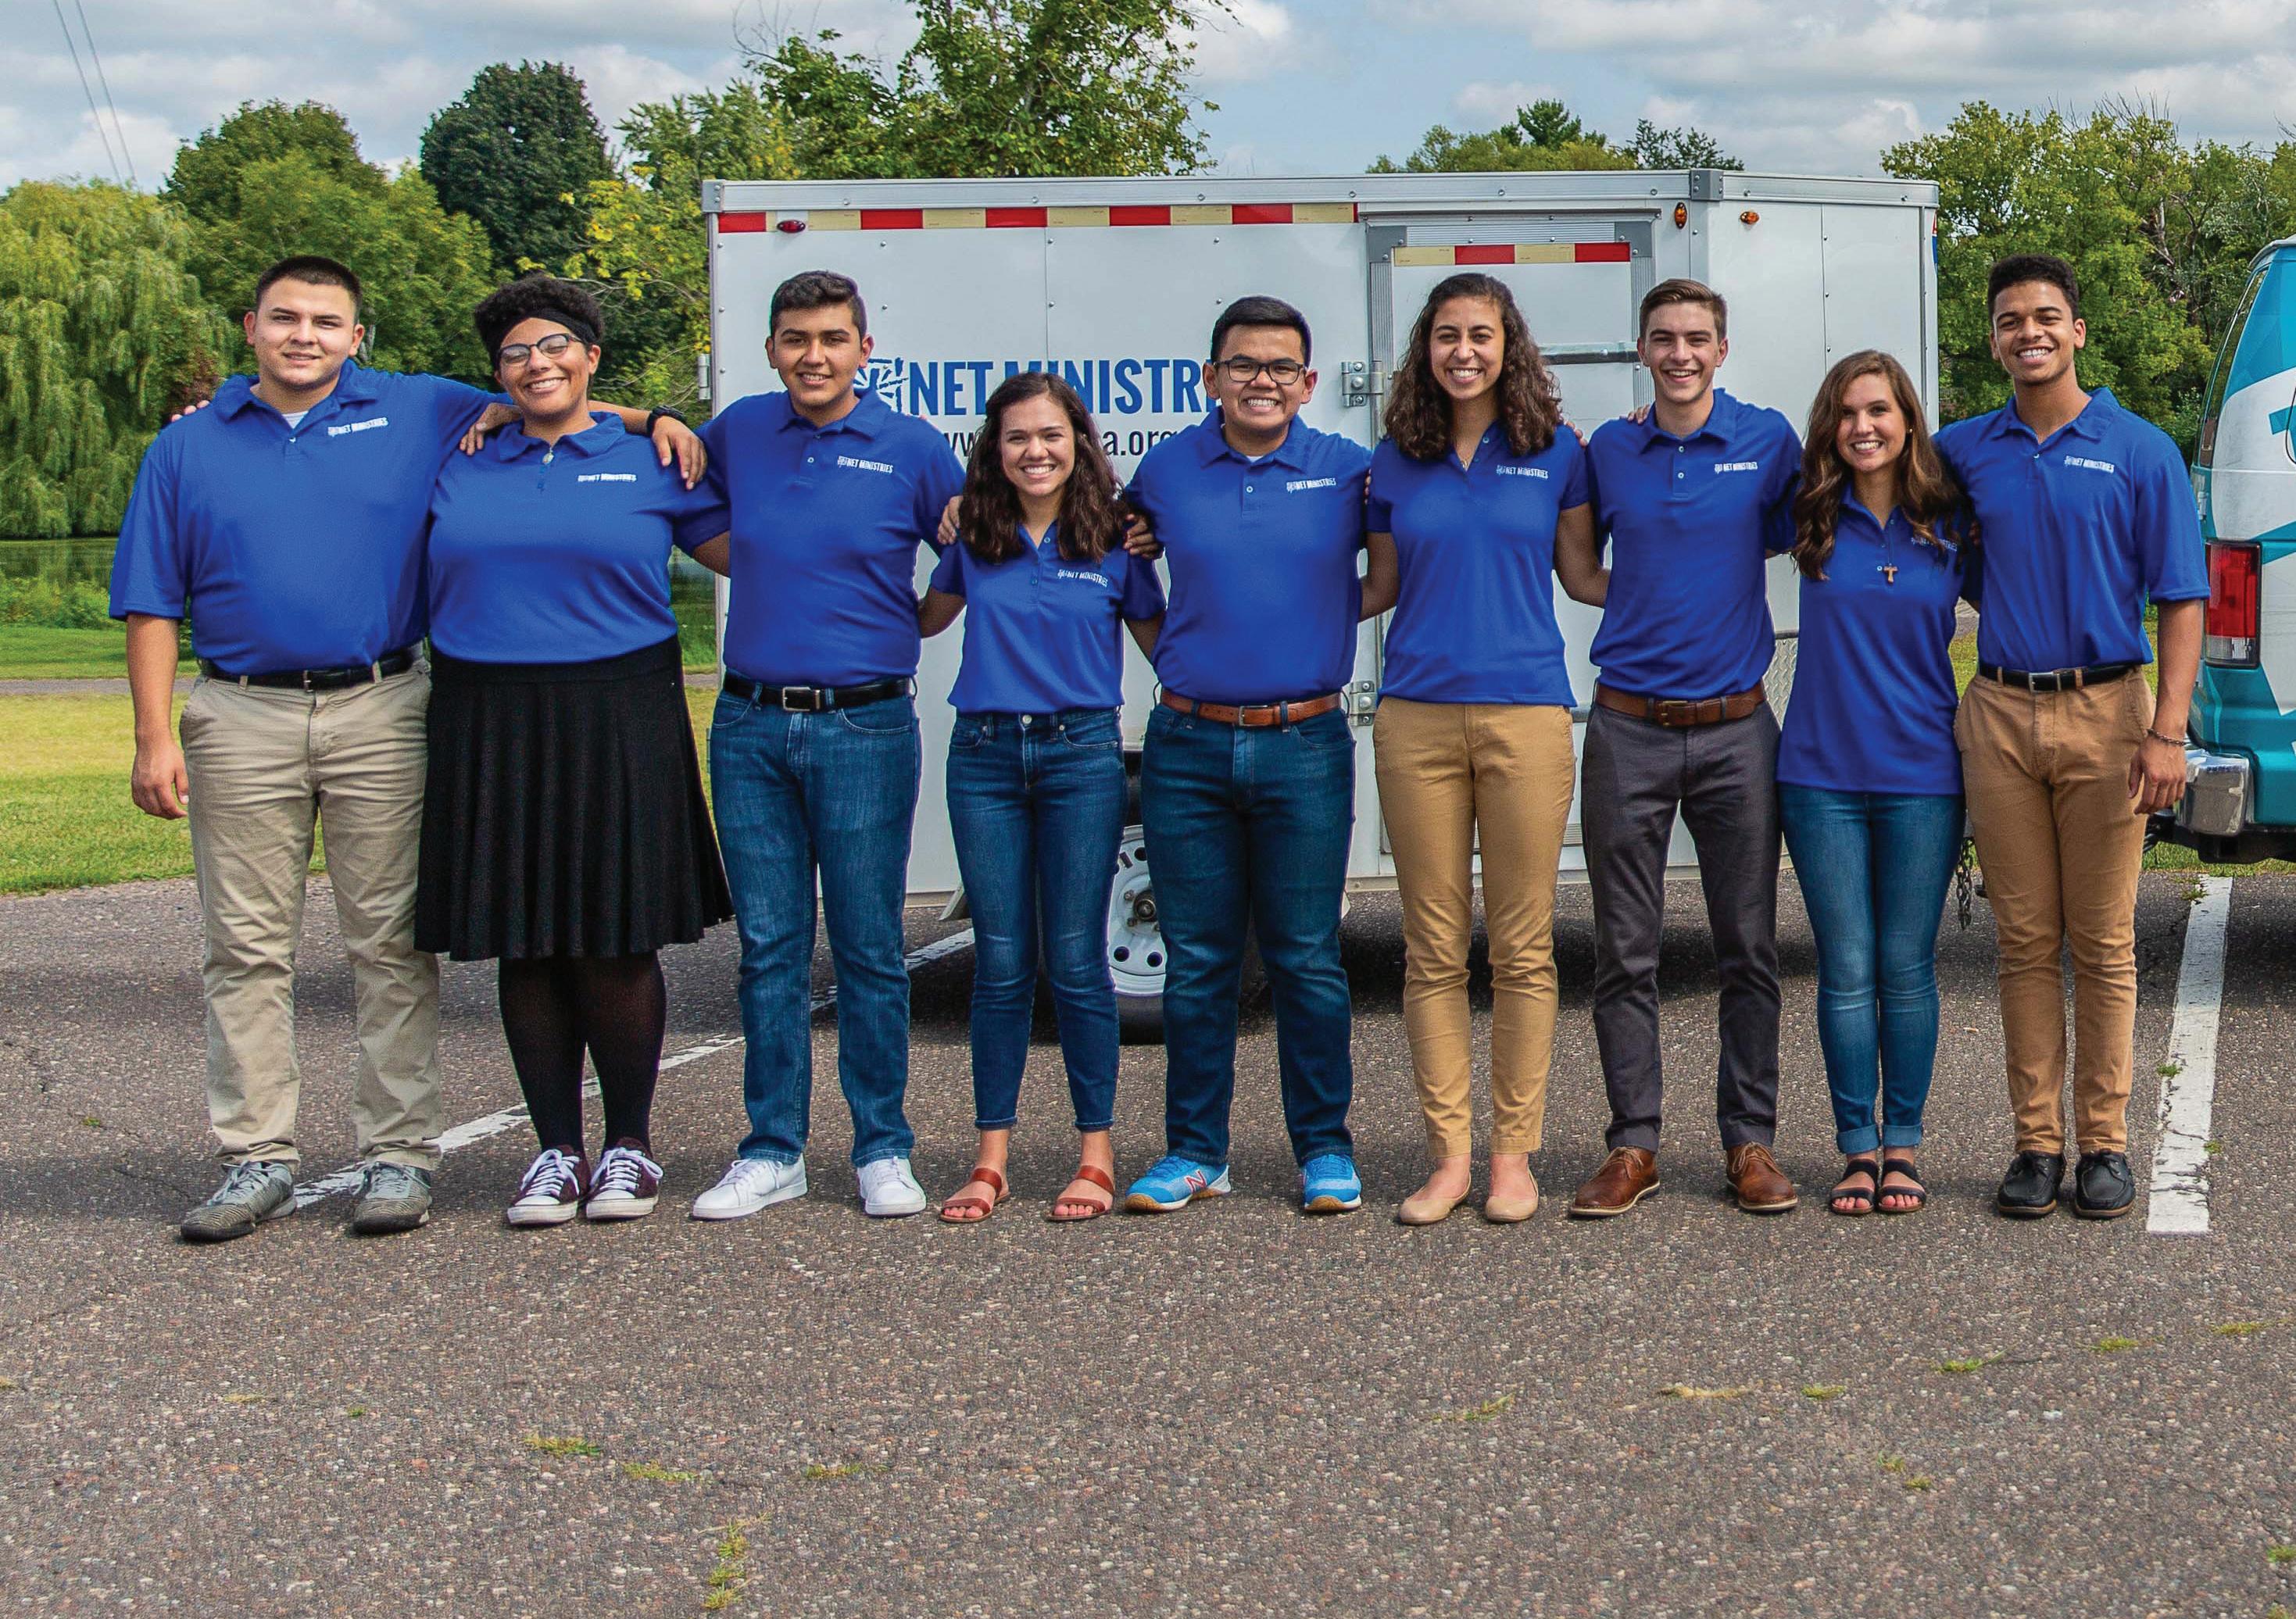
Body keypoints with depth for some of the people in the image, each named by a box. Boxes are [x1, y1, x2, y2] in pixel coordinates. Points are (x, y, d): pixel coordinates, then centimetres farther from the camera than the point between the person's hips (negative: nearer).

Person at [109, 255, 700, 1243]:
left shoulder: (418, 414, 8)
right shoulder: (187, 448, 9)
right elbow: (153, 606, 7)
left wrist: (650, 421, 0)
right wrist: (154, 739, -2)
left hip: (381, 715, -1)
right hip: (242, 720, 1)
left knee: (391, 942, 1)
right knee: (247, 948, 4)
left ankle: (398, 1156, 7)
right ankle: (256, 1160, 11)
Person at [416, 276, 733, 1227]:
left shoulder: (649, 464, 7)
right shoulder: (460, 468, 13)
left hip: (615, 726, -2)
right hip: (489, 731, 3)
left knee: (617, 945, 0)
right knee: (524, 948, 5)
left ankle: (630, 1145, 14)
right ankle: (557, 1149, 15)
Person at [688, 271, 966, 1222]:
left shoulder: (913, 449, 0)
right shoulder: (738, 433, 8)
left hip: (865, 726, -3)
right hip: (750, 724, 3)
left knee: (868, 950, 2)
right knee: (769, 949, 7)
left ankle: (883, 1151, 12)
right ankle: (772, 1153, 14)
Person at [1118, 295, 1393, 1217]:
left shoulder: (1348, 473, 1)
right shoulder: (1167, 470, 5)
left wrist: (1340, 610, -2)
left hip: (1305, 748, -1)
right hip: (1189, 748, 1)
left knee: (1307, 960, 4)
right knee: (1196, 961, 6)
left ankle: (1324, 1149, 15)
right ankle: (1194, 1152, 16)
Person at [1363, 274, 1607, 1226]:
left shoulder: (1555, 452, 6)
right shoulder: (1395, 463, 10)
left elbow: (1581, 574, 14)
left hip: (1525, 715, -1)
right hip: (1417, 717, 1)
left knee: (1522, 948, 1)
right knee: (1434, 949, 3)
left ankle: (1513, 1155, 10)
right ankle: (1448, 1156, 11)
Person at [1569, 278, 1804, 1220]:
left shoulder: (1768, 441, 3)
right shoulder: (1606, 451, 6)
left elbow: (1788, 537, 15)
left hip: (1733, 727, -1)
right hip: (1628, 728, 1)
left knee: (1749, 947, 4)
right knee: (1625, 951, 3)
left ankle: (1749, 1141, 14)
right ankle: (1633, 1144, 11)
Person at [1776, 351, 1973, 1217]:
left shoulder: (1951, 526, 1)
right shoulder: (1811, 519, 2)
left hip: (1921, 777, 0)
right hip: (1822, 774, 0)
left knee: (1907, 969, 5)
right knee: (1846, 972, 2)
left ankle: (1902, 1146, 15)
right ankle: (1858, 1147, 12)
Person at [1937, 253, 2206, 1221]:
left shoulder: (2140, 452, 1)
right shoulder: (1965, 451, 8)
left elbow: (2182, 601, -2)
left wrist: (2167, 733, -11)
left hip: (2105, 713, -2)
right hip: (2001, 714, 2)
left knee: (2103, 943, 1)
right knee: (2025, 939, 5)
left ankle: (2105, 1143, 8)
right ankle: (2036, 1142, 11)